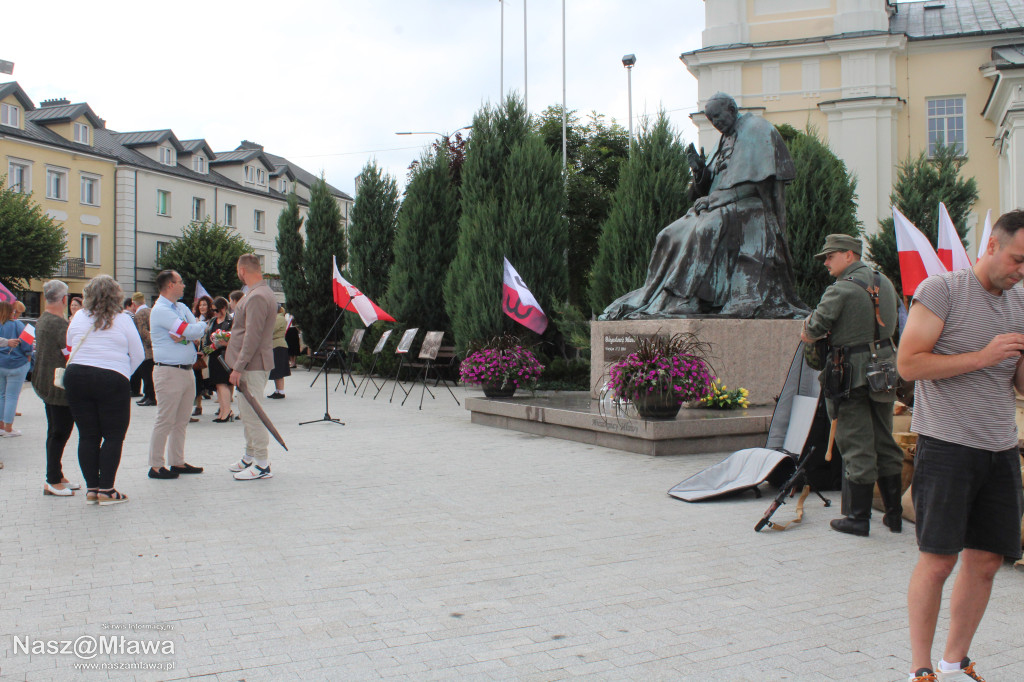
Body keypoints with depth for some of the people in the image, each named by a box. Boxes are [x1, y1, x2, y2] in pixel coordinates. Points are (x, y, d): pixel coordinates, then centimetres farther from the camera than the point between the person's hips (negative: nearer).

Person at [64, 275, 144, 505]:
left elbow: (68, 348, 14)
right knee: (114, 436, 4)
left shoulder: (78, 318, 6)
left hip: (76, 376, 4)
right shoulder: (123, 320, -3)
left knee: (87, 435, 9)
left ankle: (92, 488, 13)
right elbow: (138, 355, -1)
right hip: (112, 379, -4)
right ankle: (106, 490, 2)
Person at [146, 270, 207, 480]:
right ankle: (156, 466, 2)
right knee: (165, 421, -5)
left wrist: (184, 335, -13)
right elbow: (190, 331, -20)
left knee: (181, 421, 12)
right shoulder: (160, 310, -11)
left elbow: (199, 333, 8)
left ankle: (177, 462, 20)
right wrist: (202, 325, 1)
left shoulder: (182, 308, 17)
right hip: (169, 371, -8)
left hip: (187, 370, 9)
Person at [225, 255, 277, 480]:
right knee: (247, 413, 18)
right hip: (250, 365, 11)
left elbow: (252, 337, -23)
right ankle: (250, 456, 28)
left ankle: (262, 464, -1)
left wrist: (238, 367, -22)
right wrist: (227, 336, 30)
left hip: (252, 365, -11)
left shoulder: (257, 297, -18)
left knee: (252, 414, -6)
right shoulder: (257, 293, 15)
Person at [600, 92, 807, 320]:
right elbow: (708, 185, 19)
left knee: (708, 230, -32)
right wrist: (699, 167, -2)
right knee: (673, 236, -7)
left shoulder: (757, 130, -1)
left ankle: (690, 301, -34)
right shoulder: (725, 139, 23)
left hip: (748, 209, -8)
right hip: (723, 209, 8)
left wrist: (718, 199, -15)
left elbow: (758, 183, -11)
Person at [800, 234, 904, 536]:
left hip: (852, 375, -7)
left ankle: (858, 517, 6)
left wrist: (809, 331, 6)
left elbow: (810, 332, -16)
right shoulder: (884, 283, 10)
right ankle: (894, 514, 22)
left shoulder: (842, 289, -15)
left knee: (857, 447, -1)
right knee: (885, 443, 15)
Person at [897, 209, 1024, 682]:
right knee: (938, 559, -5)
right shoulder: (941, 290, -5)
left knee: (985, 561, 7)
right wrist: (982, 357, -16)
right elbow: (908, 363, -11)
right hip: (946, 445, -6)